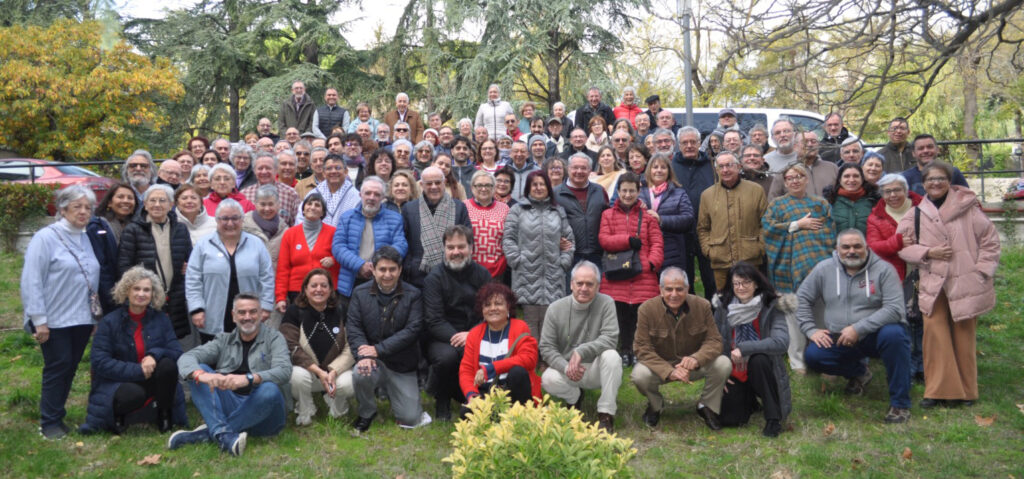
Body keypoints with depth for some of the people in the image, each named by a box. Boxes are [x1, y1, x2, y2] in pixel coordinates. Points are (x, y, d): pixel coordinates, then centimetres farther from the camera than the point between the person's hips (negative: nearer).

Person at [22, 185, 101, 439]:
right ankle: (50, 423, 11)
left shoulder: (86, 238, 12)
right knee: (57, 368, -1)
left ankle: (57, 416, 23)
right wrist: (39, 321, -16)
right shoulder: (46, 238, -9)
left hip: (82, 319, 6)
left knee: (70, 369, 11)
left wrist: (96, 312, 13)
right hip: (55, 320, -6)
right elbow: (31, 282, -13)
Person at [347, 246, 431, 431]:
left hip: (402, 366, 0)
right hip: (372, 361, 1)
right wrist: (363, 355, -24)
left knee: (410, 419, -7)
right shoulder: (360, 293, 2)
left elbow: (412, 330, -13)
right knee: (361, 374, -35)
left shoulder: (413, 295, -4)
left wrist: (378, 349, -21)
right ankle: (367, 413, -2)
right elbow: (353, 327, -5)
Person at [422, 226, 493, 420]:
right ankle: (441, 401, -4)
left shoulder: (482, 274, 6)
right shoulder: (435, 277, -4)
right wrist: (456, 338, -27)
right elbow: (434, 321, -12)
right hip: (441, 340, -3)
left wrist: (471, 335, -19)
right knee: (447, 355, -35)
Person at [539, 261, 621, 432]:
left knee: (611, 356, -32)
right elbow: (546, 348, -5)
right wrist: (566, 367, -23)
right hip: (566, 369, 1)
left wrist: (581, 352, -32)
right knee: (548, 379, -30)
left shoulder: (606, 303, -8)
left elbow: (610, 338, -19)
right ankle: (575, 398, 8)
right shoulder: (556, 308, -4)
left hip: (596, 369, -1)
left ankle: (606, 415, -21)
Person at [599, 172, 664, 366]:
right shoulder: (608, 215, 13)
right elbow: (603, 239, 0)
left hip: (643, 275, 0)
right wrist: (628, 240, -10)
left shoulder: (647, 216, 11)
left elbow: (657, 243, 5)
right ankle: (624, 352, 14)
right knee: (621, 315, 2)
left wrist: (652, 262, -12)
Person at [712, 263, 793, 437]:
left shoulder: (772, 307, -12)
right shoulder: (723, 308, -2)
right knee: (728, 419, -13)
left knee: (758, 359, -35)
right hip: (735, 374, 3)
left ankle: (773, 420, -19)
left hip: (762, 371, -3)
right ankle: (749, 401, 25)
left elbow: (781, 342, -27)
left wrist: (744, 348, -29)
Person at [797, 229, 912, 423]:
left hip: (875, 335, -3)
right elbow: (802, 298, 9)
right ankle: (858, 372, 13)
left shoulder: (883, 269, -7)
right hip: (839, 340, 3)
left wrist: (858, 329, -24)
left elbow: (894, 309, -17)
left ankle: (899, 404, -20)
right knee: (812, 355, -21)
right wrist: (811, 330, -4)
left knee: (894, 334, -35)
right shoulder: (824, 269, 2)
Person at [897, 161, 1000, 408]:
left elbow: (990, 239, 3)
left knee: (964, 335, 8)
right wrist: (928, 252, -9)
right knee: (935, 332, -7)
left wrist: (982, 270, -4)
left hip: (965, 283, -1)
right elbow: (903, 246, 7)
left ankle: (965, 390, 21)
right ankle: (939, 390, 3)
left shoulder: (967, 208, 0)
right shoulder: (916, 215, 6)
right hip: (933, 284, 1)